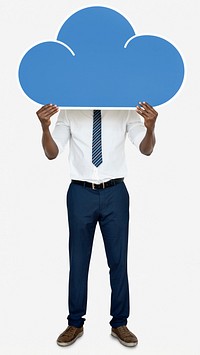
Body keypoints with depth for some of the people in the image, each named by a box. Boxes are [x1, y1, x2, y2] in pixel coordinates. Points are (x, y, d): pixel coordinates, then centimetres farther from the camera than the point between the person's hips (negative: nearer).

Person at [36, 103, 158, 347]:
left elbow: (146, 149, -6)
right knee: (78, 261, 9)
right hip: (81, 192, 0)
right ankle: (75, 323, 26)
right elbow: (52, 153, -3)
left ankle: (119, 323, 25)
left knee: (118, 261, 8)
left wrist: (150, 127, -27)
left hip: (114, 192, 0)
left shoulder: (125, 110, -1)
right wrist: (45, 127, -22)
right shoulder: (69, 111, 0)